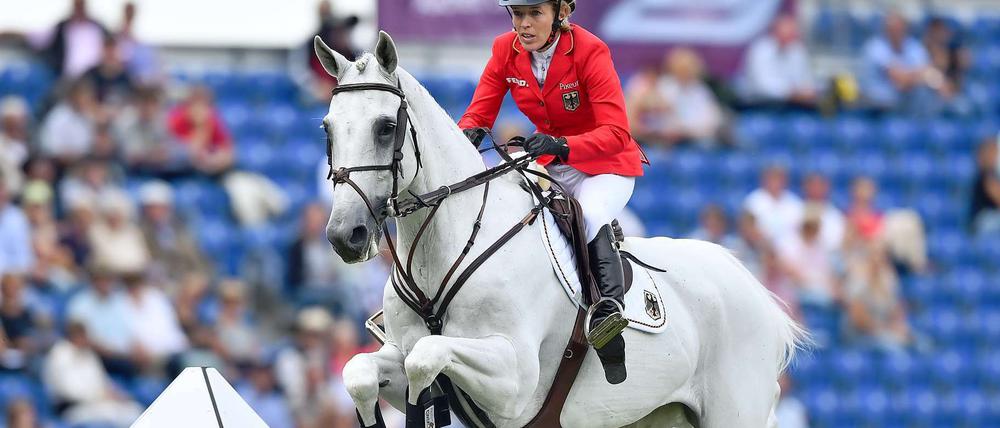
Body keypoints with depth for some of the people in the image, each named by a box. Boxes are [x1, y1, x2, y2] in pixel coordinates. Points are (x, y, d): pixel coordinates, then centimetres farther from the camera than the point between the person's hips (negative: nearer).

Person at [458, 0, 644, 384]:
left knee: (590, 213, -34)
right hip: (551, 166, 6)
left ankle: (609, 306, -45)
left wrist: (561, 146, -45)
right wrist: (469, 134, -29)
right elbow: (478, 113, -4)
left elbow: (616, 133, -28)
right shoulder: (506, 51, -6)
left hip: (607, 165, -6)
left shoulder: (589, 51, -22)